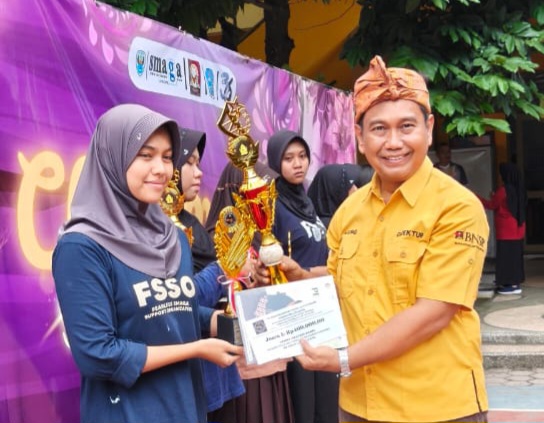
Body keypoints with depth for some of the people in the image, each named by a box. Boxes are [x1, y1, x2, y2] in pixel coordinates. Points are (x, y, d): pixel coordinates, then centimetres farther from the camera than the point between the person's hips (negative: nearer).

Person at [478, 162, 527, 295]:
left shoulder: (503, 189, -16)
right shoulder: (519, 189, 7)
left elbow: (492, 205, -4)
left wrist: (478, 198, 10)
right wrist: (495, 197, 26)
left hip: (506, 231, -8)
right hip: (517, 229, 8)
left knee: (507, 255, -3)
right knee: (515, 254, 12)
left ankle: (512, 285, -3)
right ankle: (515, 282, 18)